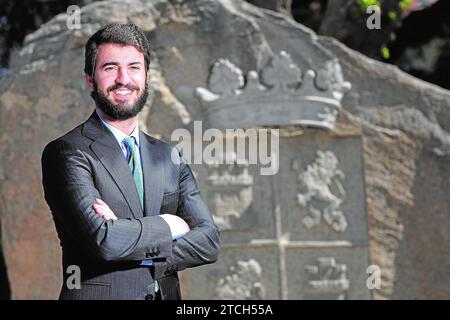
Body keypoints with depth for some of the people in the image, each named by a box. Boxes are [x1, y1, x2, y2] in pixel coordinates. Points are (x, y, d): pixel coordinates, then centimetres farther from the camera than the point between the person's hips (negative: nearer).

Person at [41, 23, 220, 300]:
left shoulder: (170, 157, 8)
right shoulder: (67, 152, -10)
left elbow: (209, 242, -1)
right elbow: (101, 239, -23)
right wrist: (168, 226, -9)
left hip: (167, 294, 5)